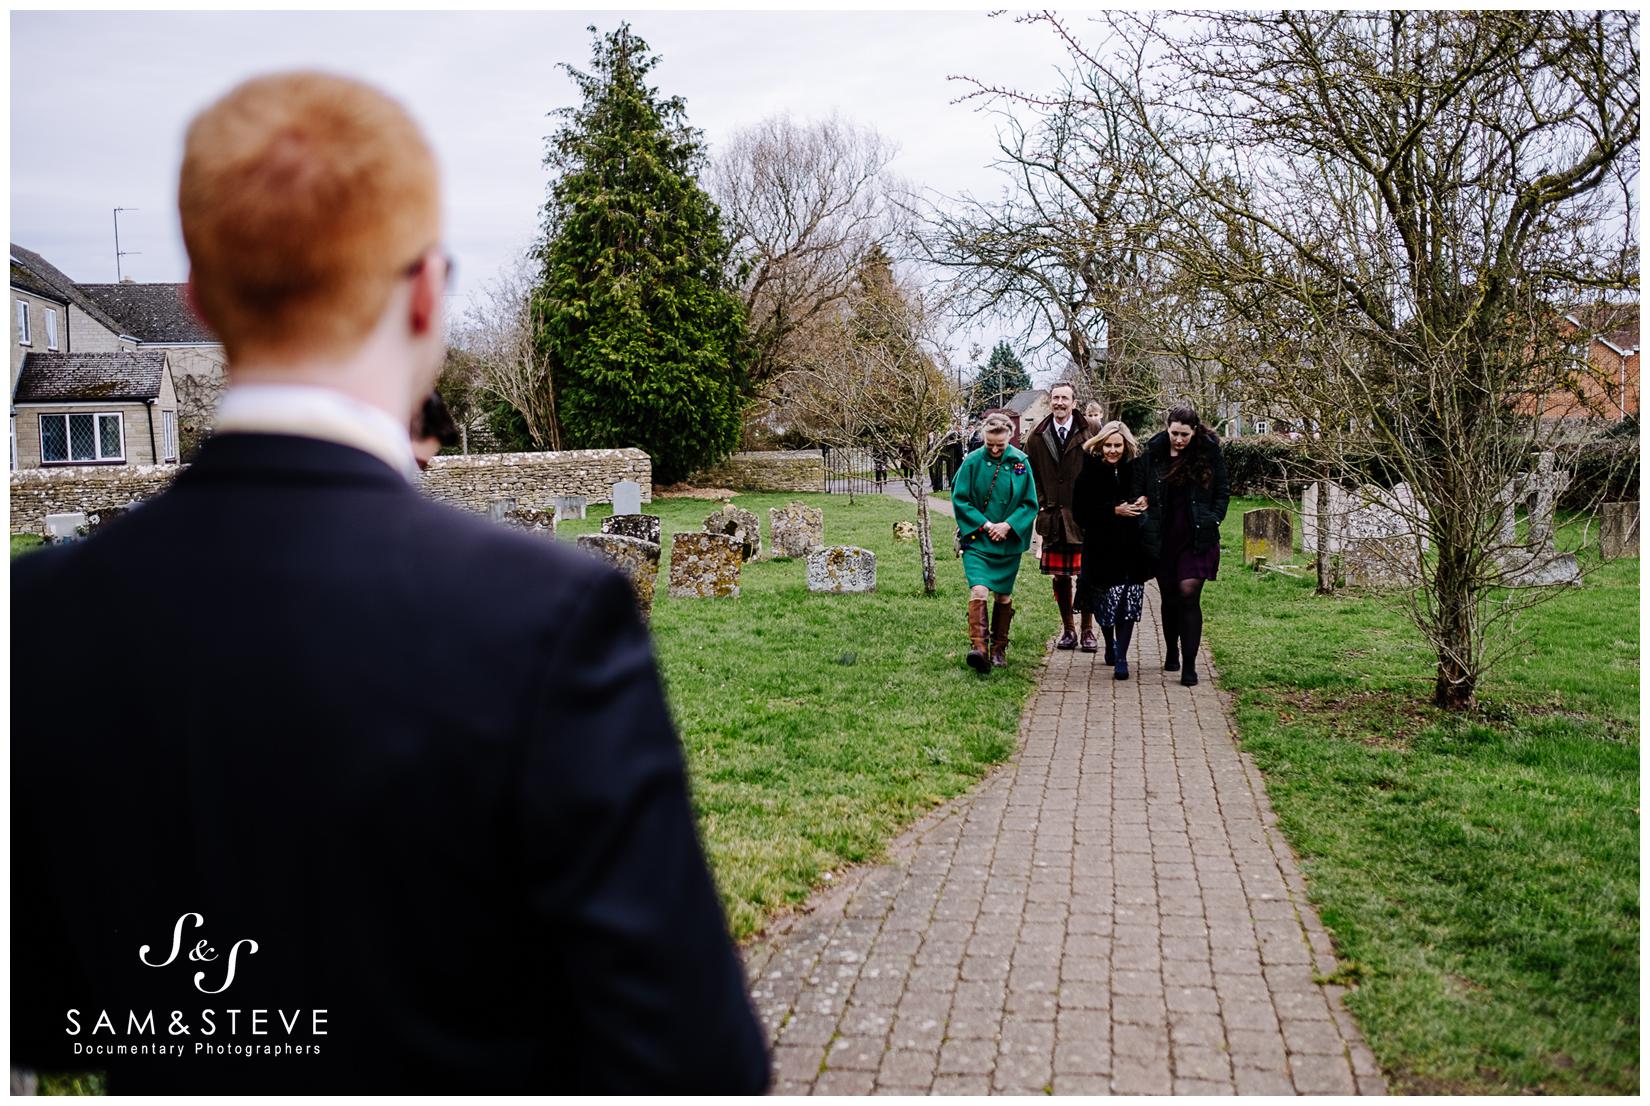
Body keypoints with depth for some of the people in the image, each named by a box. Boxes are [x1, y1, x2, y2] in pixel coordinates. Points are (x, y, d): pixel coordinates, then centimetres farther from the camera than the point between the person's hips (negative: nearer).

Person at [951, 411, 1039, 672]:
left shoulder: (1020, 462, -2)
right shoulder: (972, 462, -6)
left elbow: (1030, 503, 2)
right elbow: (959, 499, -2)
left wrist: (1007, 525, -10)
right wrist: (984, 524, -10)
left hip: (1008, 542, 2)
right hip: (977, 540, -2)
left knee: (1003, 597, 11)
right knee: (979, 591, -20)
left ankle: (999, 649, 24)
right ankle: (977, 647, -26)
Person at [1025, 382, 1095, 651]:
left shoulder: (1086, 436, -2)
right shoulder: (1038, 437, 7)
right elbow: (1030, 474, 13)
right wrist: (1041, 506, 6)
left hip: (1083, 518, -2)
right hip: (1053, 518, 2)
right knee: (1060, 578, 7)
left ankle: (1087, 630, 12)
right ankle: (1068, 630, 20)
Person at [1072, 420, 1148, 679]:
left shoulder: (1135, 469, 3)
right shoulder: (1090, 472, -4)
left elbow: (1146, 498, 17)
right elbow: (1080, 512, -8)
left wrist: (1143, 505, -6)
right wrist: (1114, 511, -15)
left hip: (1130, 545, 2)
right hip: (1101, 547, -1)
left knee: (1128, 603, -6)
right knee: (1106, 602, 6)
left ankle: (1121, 657, -1)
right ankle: (1110, 646, 33)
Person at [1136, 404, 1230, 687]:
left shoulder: (1210, 454, -1)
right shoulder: (1153, 454, 0)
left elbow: (1222, 494, 5)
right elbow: (1139, 491, 7)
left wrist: (1212, 520, -5)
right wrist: (1145, 524, -1)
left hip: (1196, 539, -2)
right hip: (1163, 539, 2)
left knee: (1189, 595, -12)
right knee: (1169, 597, 13)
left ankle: (1189, 665, -7)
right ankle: (1171, 653, 33)